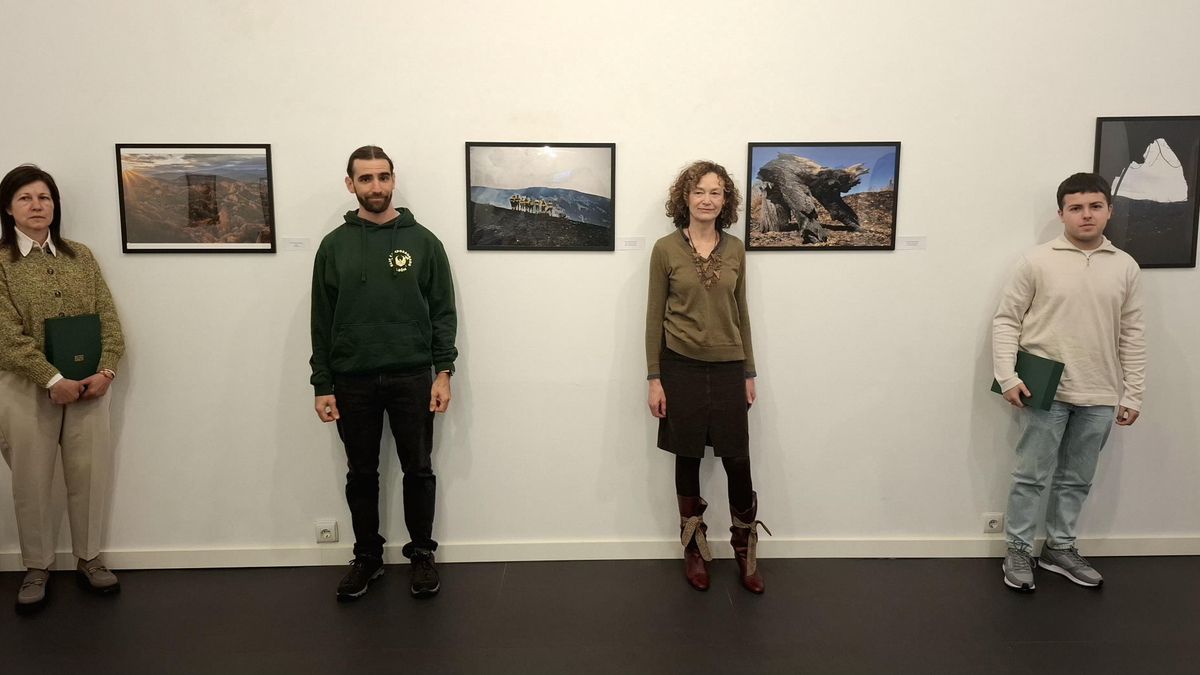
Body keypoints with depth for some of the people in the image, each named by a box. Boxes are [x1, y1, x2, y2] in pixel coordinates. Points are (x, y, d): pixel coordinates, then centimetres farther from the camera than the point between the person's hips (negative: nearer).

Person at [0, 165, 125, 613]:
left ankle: (89, 560, 24)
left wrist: (105, 371, -9)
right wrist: (54, 381, -17)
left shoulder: (80, 256, 7)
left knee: (91, 476, 8)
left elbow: (108, 319, 4)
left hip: (88, 385, 3)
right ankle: (37, 568, 24)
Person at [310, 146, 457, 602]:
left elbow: (442, 312, 0)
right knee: (361, 475, 12)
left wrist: (443, 372, -8)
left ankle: (421, 555, 23)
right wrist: (322, 385, 0)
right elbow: (322, 322, 4)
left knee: (419, 471, 7)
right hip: (352, 382, 1)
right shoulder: (334, 245, 4)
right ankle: (367, 556, 28)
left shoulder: (422, 241, 1)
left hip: (411, 378, -1)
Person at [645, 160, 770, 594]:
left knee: (737, 461, 3)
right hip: (682, 366, -2)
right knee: (688, 459, 9)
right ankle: (694, 548, 26)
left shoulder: (735, 249, 4)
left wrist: (749, 372, 9)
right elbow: (654, 316, -2)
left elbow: (741, 312, 10)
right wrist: (654, 378, -5)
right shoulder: (666, 249, -3)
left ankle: (745, 551, 23)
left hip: (728, 367, 2)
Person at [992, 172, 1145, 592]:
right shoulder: (1038, 261, -4)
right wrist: (1007, 377, -12)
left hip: (1100, 397, 4)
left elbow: (1132, 336, 8)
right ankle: (1018, 552, 18)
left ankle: (1060, 549, 30)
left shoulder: (1125, 267, 6)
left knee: (1076, 479, 14)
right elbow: (1006, 320, -3)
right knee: (1032, 476, 4)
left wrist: (1132, 394, 5)